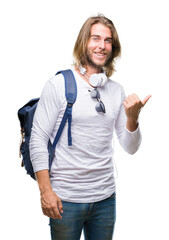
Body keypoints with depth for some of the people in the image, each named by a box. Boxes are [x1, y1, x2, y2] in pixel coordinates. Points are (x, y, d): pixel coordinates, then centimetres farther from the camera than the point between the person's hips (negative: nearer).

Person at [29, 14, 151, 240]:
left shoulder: (117, 90, 6)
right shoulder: (58, 84, -6)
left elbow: (130, 148, 7)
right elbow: (38, 139, -8)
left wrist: (132, 117, -12)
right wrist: (45, 191, -13)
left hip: (106, 197, 4)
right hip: (65, 199, -4)